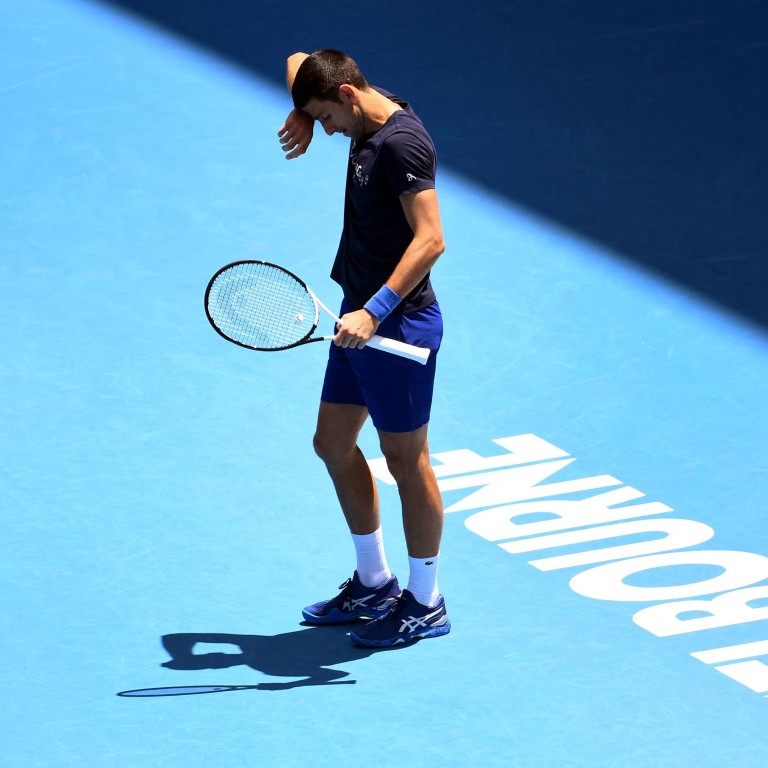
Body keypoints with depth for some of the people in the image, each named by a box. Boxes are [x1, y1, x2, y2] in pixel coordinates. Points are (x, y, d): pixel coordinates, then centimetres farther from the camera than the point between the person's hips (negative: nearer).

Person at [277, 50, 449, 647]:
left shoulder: (402, 143, -21)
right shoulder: (369, 121, 6)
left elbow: (430, 240, -28)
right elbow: (299, 62, 22)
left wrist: (374, 311, -32)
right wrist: (302, 116, 2)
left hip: (399, 323, -10)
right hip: (361, 316, 10)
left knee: (405, 458, 1)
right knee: (333, 444, 16)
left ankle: (425, 604, 13)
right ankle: (375, 584, 29)